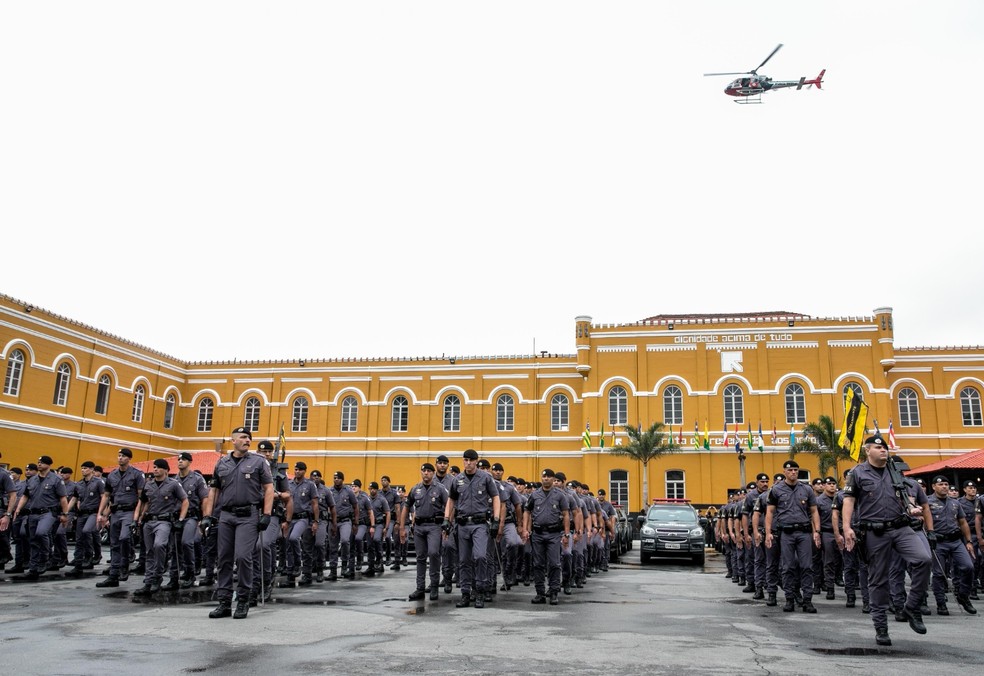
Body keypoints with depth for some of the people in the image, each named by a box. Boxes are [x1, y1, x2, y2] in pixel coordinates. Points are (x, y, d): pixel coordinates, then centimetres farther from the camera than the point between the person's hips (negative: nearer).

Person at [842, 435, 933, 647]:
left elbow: (904, 499, 23)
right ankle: (881, 628, 14)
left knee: (924, 558, -23)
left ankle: (912, 607, -5)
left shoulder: (896, 472, 16)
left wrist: (911, 509, 0)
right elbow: (849, 501, 0)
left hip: (901, 528, 3)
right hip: (875, 533, -3)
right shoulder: (857, 473, 4)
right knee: (878, 580, 2)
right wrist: (847, 528, -11)